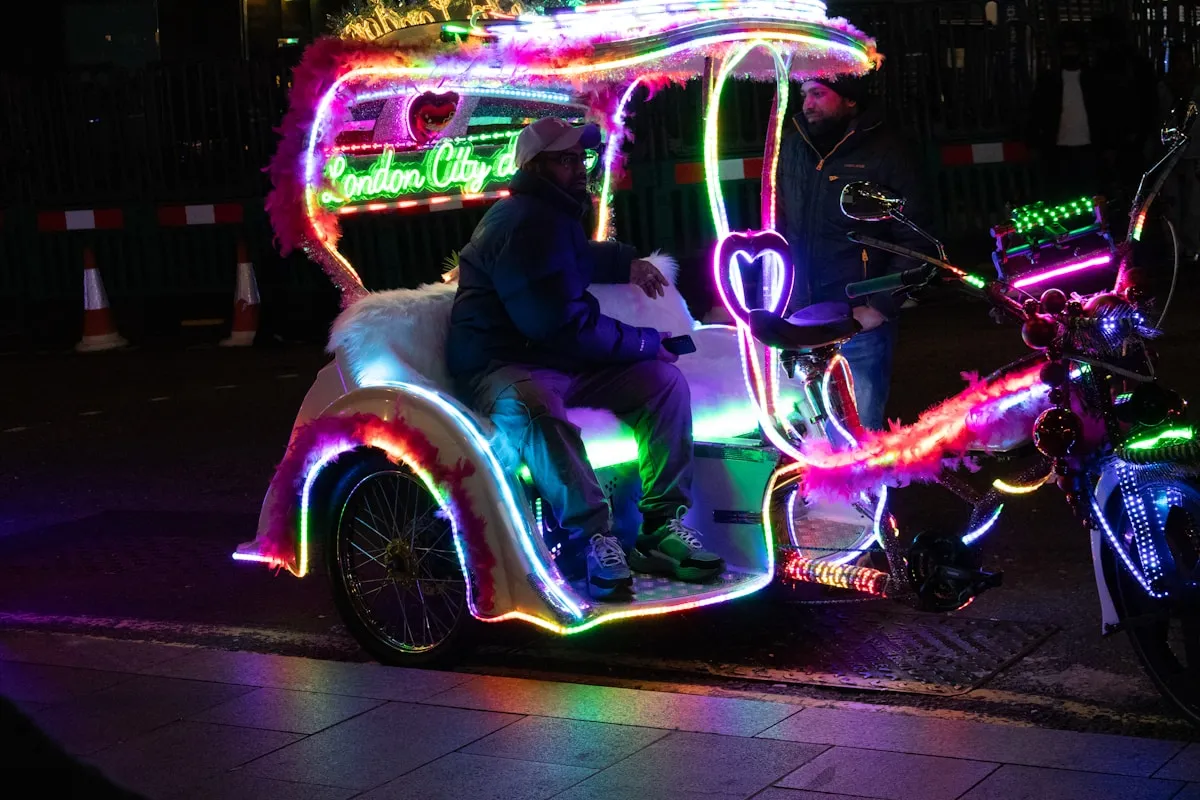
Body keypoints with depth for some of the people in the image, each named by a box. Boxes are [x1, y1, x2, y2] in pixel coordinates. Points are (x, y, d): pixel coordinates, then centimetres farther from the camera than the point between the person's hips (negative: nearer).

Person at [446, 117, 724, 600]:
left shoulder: (555, 216, 16)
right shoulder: (521, 224, -17)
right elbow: (563, 324, -23)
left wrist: (624, 263, 27)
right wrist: (644, 341, -12)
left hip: (561, 359, 10)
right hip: (501, 366, -10)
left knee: (663, 379, -2)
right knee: (530, 407, -43)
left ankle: (663, 524, -6)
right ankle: (590, 537, -38)